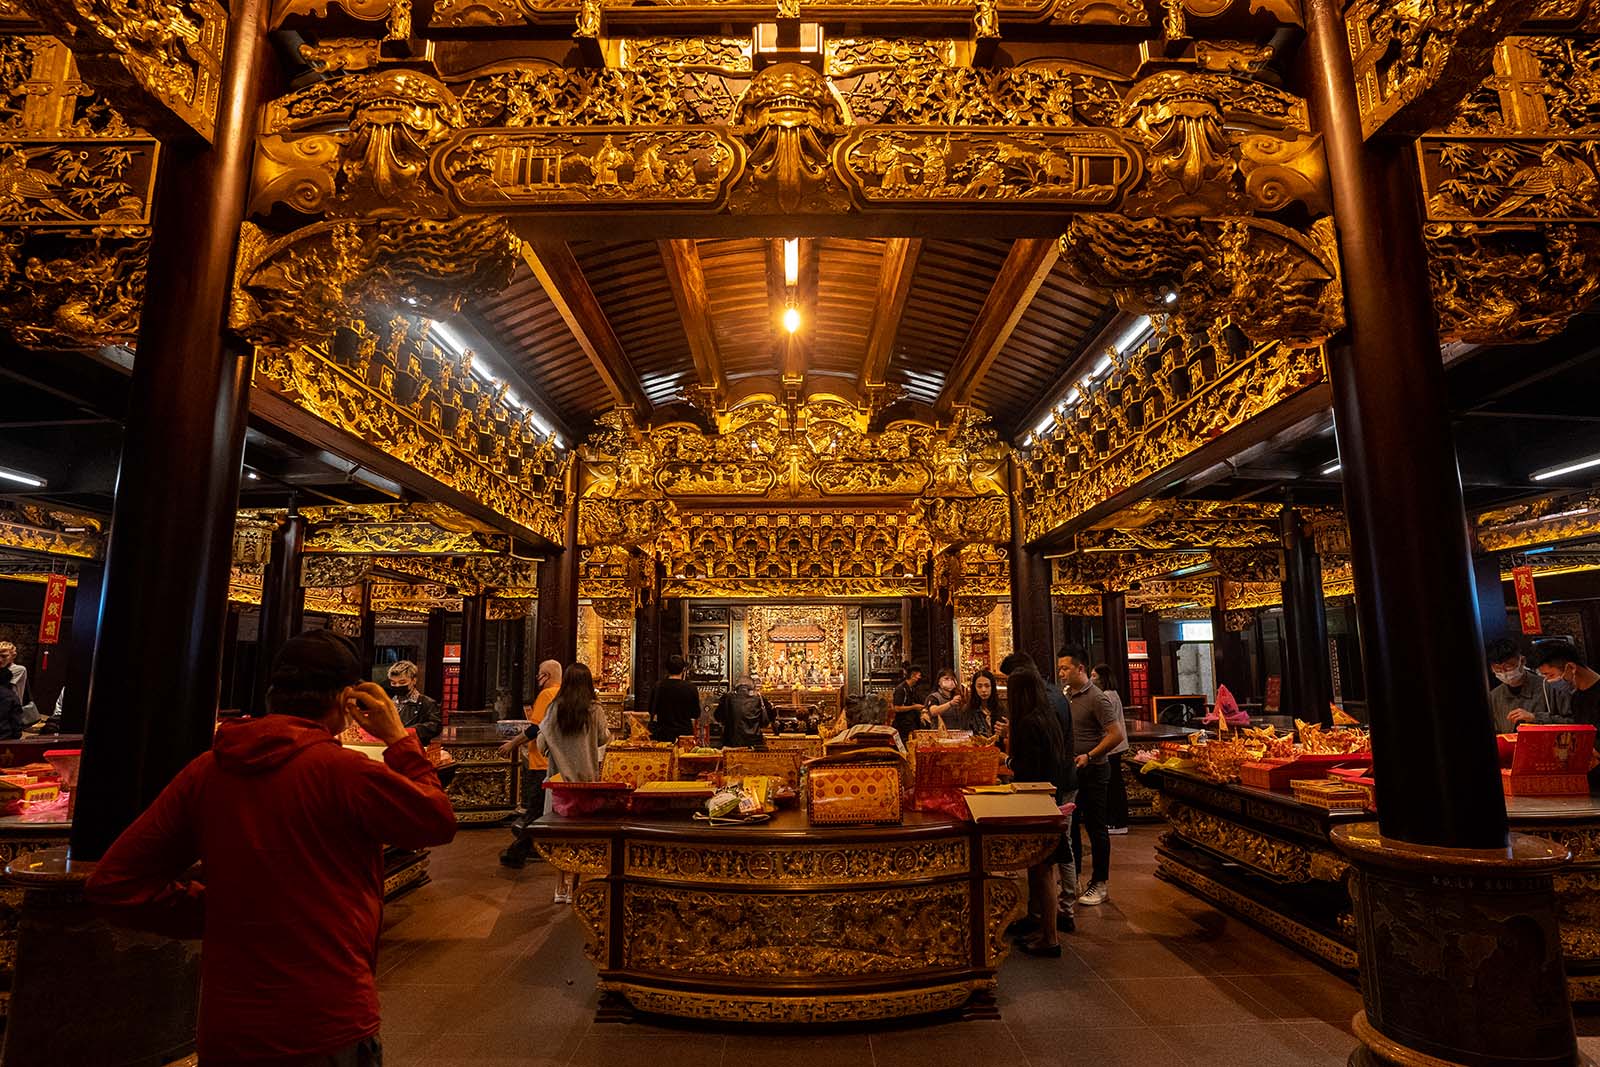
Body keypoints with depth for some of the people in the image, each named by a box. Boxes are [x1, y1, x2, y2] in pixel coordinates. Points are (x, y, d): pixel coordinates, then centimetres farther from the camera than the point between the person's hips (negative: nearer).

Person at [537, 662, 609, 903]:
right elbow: (603, 739, 4)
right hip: (586, 777, -2)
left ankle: (563, 887, 18)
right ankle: (571, 886, 9)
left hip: (559, 777, 2)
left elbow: (541, 745, 1)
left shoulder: (555, 709, -3)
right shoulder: (595, 710, -9)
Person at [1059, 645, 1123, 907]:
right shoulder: (1067, 696, 9)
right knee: (1069, 824, 14)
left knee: (1095, 828, 2)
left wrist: (1089, 756, -22)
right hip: (1070, 770, 8)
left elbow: (1117, 734, -19)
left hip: (1092, 771, -8)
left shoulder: (1096, 699, -15)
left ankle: (1100, 884, 14)